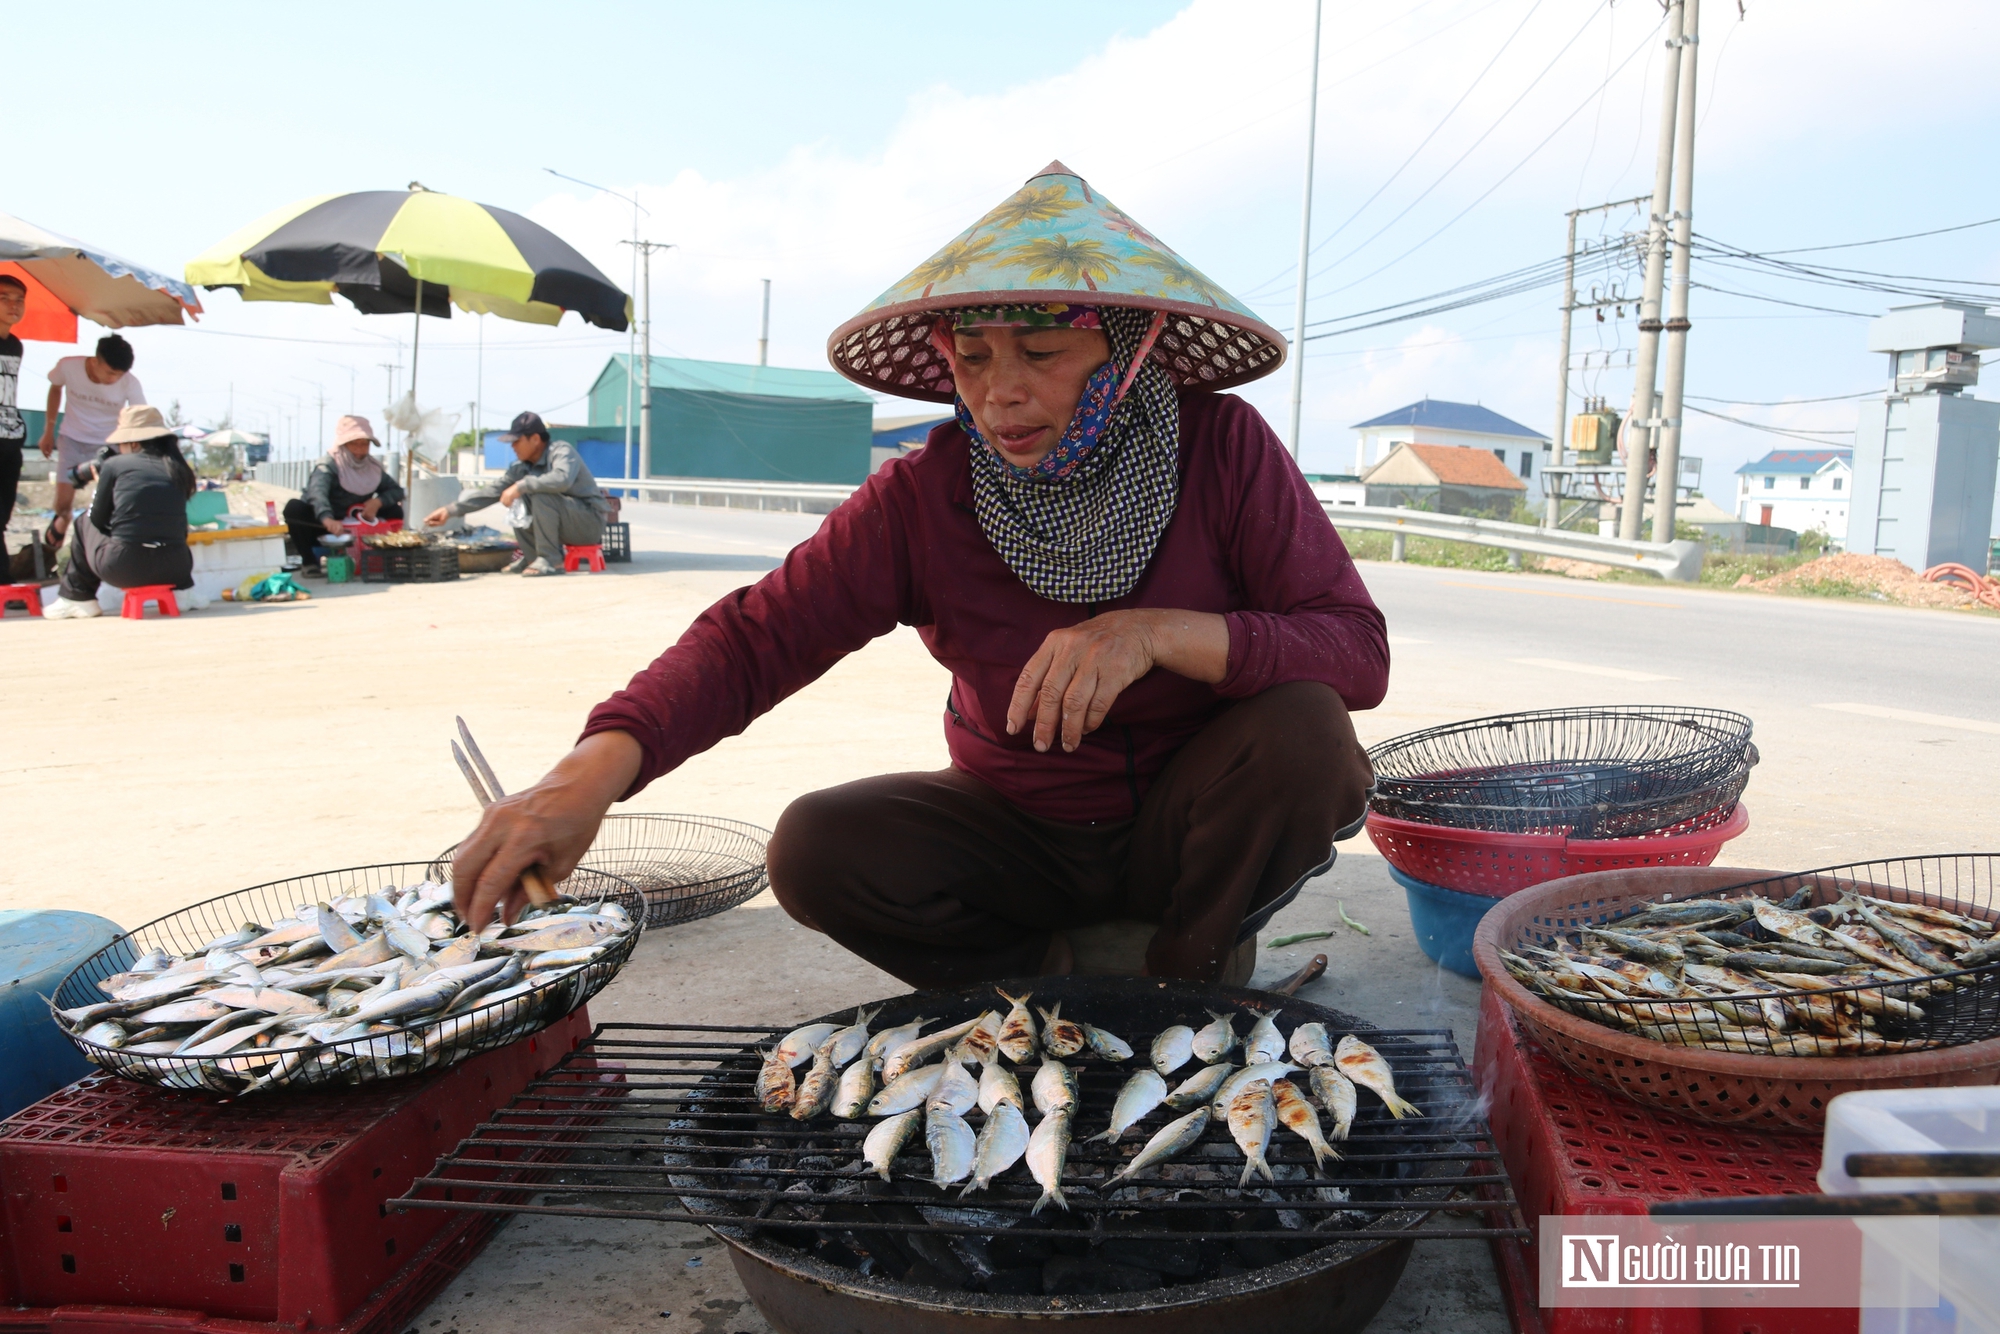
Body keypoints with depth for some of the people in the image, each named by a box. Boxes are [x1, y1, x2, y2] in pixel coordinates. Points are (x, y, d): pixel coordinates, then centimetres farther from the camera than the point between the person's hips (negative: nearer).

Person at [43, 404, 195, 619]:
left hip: (124, 569, -3)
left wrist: (99, 487, 31)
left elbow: (97, 520, 15)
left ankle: (77, 597, 27)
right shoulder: (178, 469, 10)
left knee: (84, 524, 27)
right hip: (175, 568, 3)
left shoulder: (115, 464, 3)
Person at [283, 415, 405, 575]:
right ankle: (308, 560, -15)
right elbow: (317, 492, -38)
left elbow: (396, 490, 2)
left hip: (353, 531, 4)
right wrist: (327, 519, -60)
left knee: (394, 510, -10)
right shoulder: (328, 465, -19)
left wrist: (378, 502, -22)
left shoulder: (372, 467, 0)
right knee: (294, 506, -33)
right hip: (322, 528, -4)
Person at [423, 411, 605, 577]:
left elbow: (562, 479, -38)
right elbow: (492, 492, 6)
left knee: (541, 495, -27)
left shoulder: (562, 451, -17)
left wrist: (521, 486, -34)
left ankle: (550, 560, -20)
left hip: (590, 522, -8)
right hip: (567, 528, 8)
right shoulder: (521, 467, 5)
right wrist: (451, 510, 1)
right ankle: (533, 556, 6)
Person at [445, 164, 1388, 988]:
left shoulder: (1222, 448, -16)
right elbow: (757, 634, -22)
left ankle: (1187, 969, -3)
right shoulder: (924, 497, -14)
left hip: (1190, 827, 0)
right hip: (1022, 826, 1)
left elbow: (1360, 651, -20)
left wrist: (1165, 632, -36)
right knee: (817, 847, -22)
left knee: (1303, 731, -30)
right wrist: (597, 765, -39)